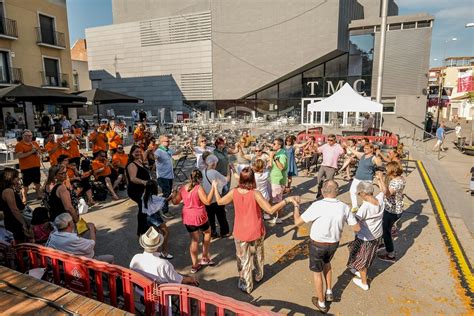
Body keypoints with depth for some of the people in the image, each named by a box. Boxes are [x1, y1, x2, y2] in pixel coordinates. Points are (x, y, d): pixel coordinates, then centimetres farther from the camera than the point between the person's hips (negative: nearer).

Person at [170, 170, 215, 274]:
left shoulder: (182, 188, 0)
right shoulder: (199, 188, -17)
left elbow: (175, 202, 10)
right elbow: (207, 201, -25)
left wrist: (174, 193, 28)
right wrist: (213, 188, -22)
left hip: (187, 218, 5)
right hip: (199, 217, -5)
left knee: (194, 240, 17)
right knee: (207, 232, 23)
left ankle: (195, 265, 21)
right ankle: (204, 257, 28)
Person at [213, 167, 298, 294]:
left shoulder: (234, 192, -16)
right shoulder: (255, 194, -25)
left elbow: (220, 201, 1)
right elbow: (270, 210, -29)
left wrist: (215, 187, 16)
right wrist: (287, 200, -26)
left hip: (240, 233, 1)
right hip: (256, 231, -1)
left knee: (243, 258, 17)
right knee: (257, 254, 27)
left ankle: (247, 285, 29)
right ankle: (259, 275, 49)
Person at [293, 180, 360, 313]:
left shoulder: (317, 205, -27)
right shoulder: (344, 207, -15)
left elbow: (297, 222, -20)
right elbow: (357, 228, -4)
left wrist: (296, 206, -4)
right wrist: (346, 219, 14)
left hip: (317, 245, -4)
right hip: (334, 244, 4)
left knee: (317, 272, 18)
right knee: (326, 262, 34)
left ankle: (321, 303, 35)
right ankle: (329, 293, 41)